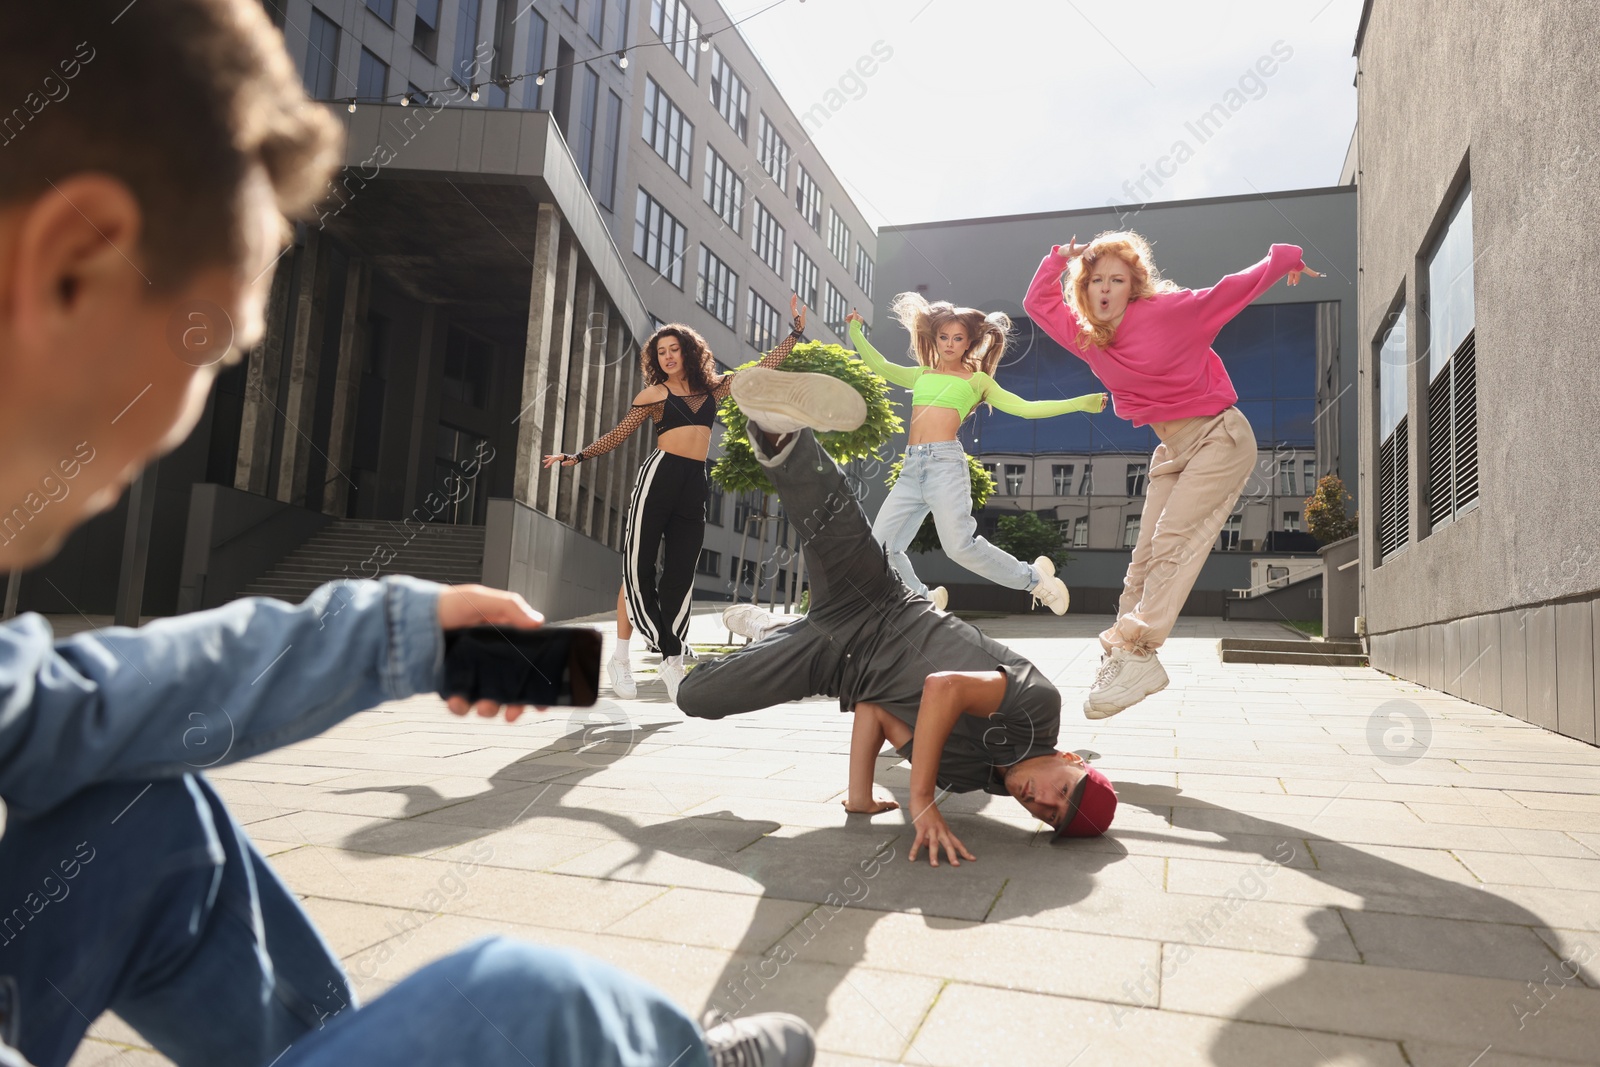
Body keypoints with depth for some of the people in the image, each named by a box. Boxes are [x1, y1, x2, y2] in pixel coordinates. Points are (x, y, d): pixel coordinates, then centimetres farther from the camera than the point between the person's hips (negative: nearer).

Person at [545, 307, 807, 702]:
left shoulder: (713, 387, 16)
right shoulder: (654, 393, 7)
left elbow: (762, 368, 20)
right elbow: (618, 434, 10)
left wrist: (796, 331, 21)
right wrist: (578, 456, 3)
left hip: (694, 485, 3)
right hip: (659, 475, -3)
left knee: (679, 576, 0)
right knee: (638, 569, -5)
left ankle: (673, 663, 1)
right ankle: (619, 657, 2)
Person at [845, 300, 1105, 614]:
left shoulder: (977, 380, 13)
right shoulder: (921, 374, 23)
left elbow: (1025, 408, 9)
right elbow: (879, 365, 29)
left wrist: (1081, 403, 4)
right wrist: (855, 330, 32)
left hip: (945, 462, -5)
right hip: (911, 468, 5)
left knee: (960, 546, -19)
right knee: (881, 546, -3)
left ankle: (1033, 577, 2)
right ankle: (924, 600, 18)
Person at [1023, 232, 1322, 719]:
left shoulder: (1165, 311, -13)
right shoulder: (1087, 338, 3)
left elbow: (1229, 292, -5)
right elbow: (1038, 303, 9)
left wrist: (1283, 260, -2)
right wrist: (1059, 259, -3)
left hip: (1219, 436, -6)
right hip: (1172, 449, 7)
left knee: (1172, 539, -20)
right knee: (1144, 556, 0)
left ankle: (1137, 652, -25)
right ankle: (1115, 659, -2)